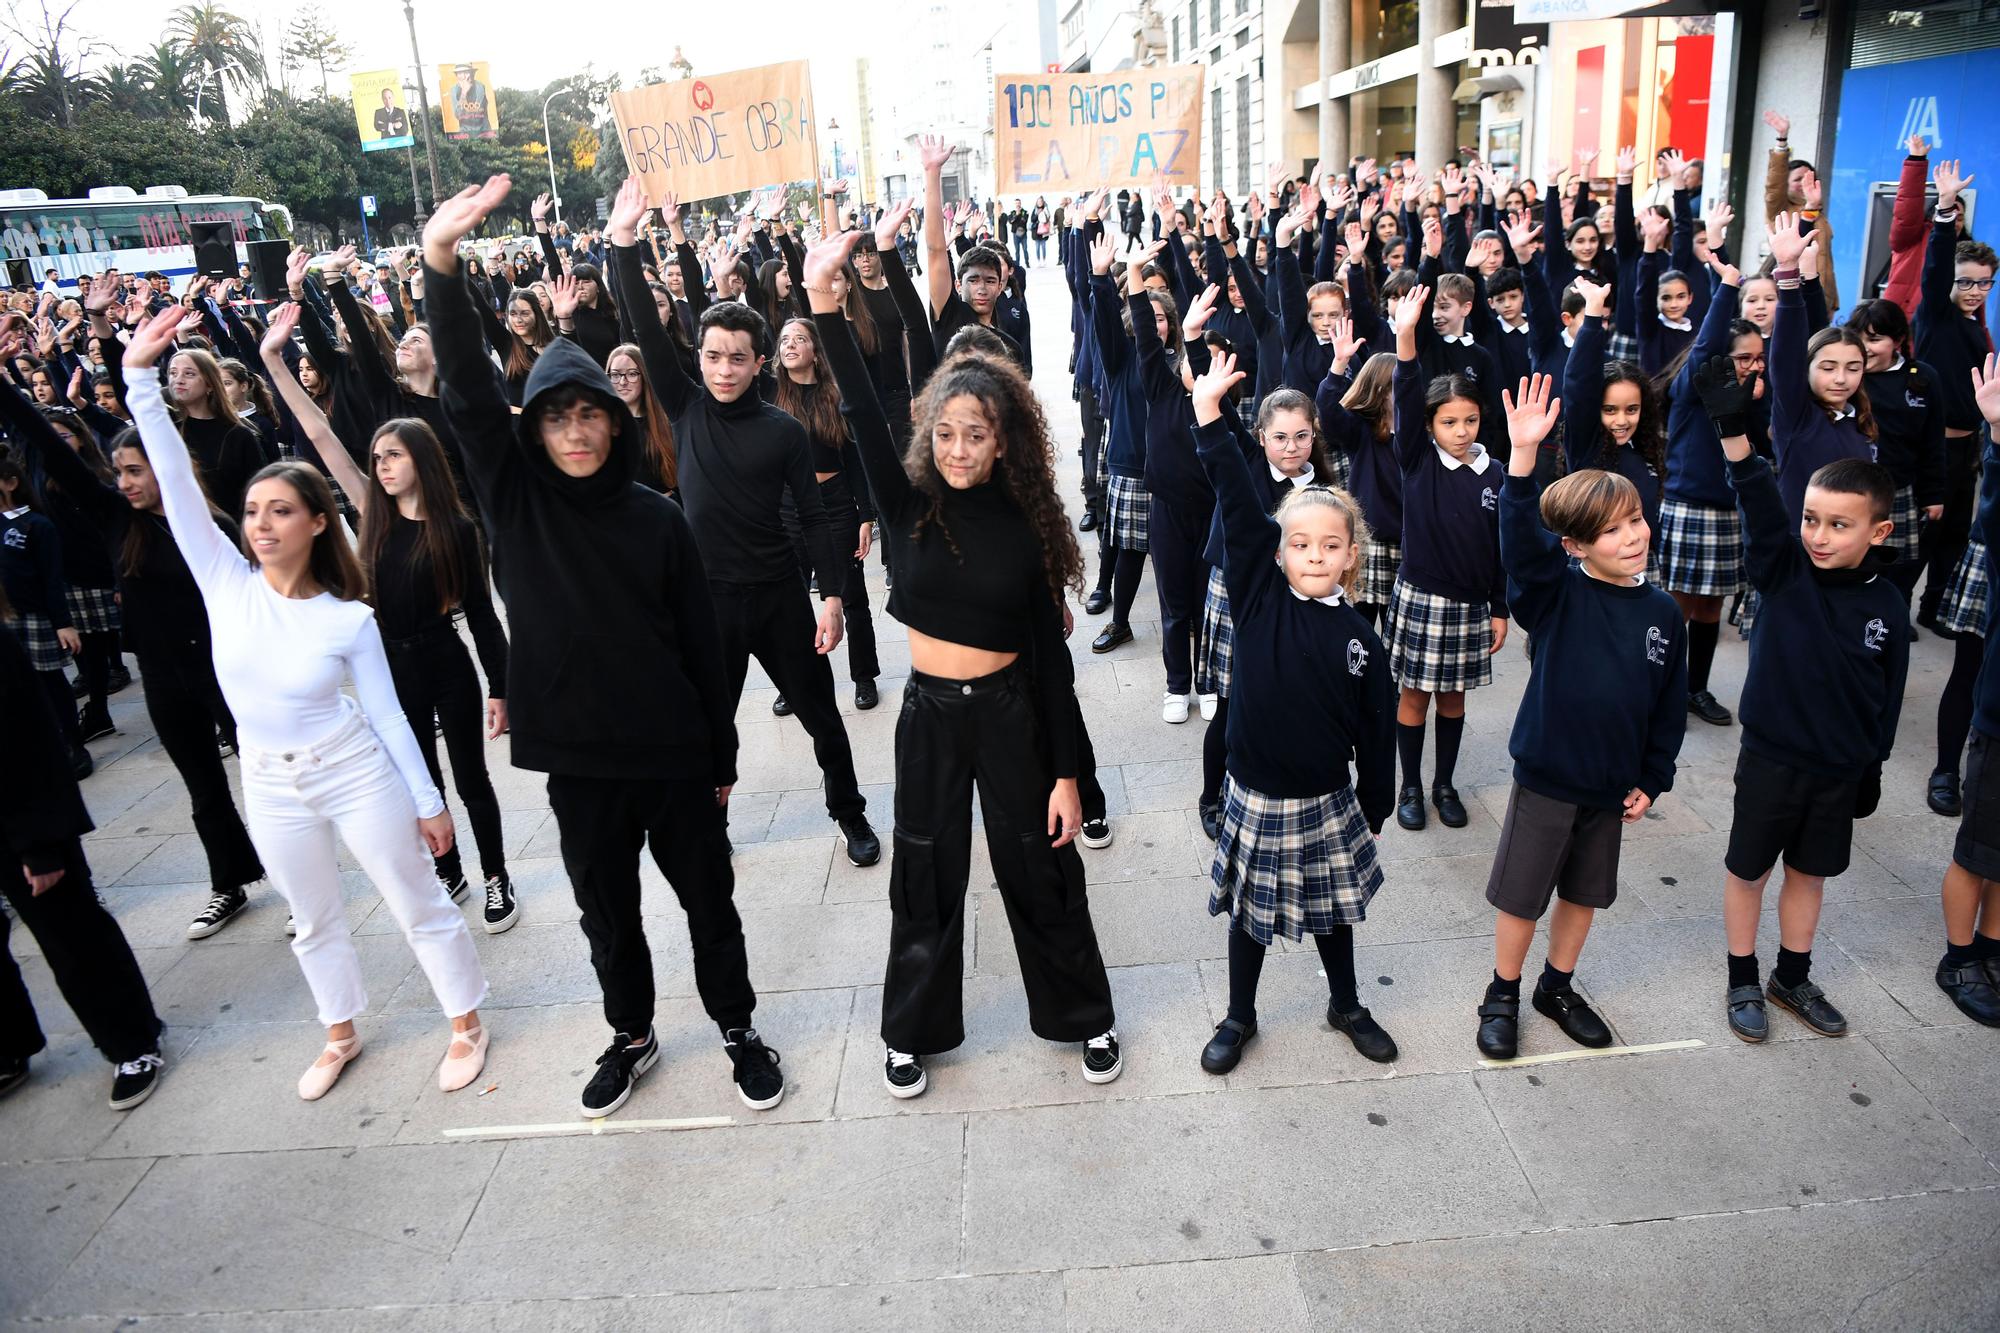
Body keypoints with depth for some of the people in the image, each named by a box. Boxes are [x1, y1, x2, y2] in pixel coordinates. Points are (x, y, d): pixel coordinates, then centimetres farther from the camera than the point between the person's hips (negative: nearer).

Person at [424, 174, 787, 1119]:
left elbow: (701, 642, 0)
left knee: (707, 898, 13)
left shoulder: (656, 518, -3)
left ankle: (737, 1026, 35)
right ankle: (631, 1035, 41)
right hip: (577, 755, 1)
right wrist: (440, 262, -30)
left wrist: (723, 756, 3)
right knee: (606, 911, 17)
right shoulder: (513, 496, -3)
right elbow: (466, 390, -16)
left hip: (673, 749, -1)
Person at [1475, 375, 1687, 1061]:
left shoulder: (1662, 611, -2)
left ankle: (1558, 987, 40)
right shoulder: (1557, 594, -15)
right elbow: (1522, 540, -34)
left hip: (1612, 783, 4)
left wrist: (1652, 778, 7)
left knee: (1584, 892, 20)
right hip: (1545, 777, -4)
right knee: (1521, 895, 8)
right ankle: (1503, 995, 29)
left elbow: (1670, 705, 7)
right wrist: (1523, 456, -46)